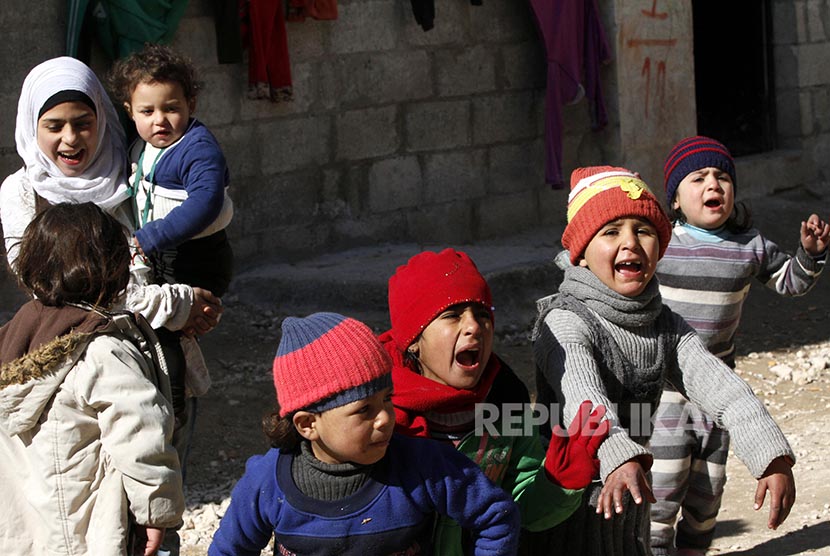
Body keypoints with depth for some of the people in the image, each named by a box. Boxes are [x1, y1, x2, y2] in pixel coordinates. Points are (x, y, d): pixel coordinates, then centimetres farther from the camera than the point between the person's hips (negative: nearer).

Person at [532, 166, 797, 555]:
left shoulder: (665, 325, 4)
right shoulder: (566, 323, -17)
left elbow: (717, 384, -10)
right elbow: (582, 397, -36)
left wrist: (772, 457, -26)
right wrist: (619, 457, -56)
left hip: (631, 508, 6)